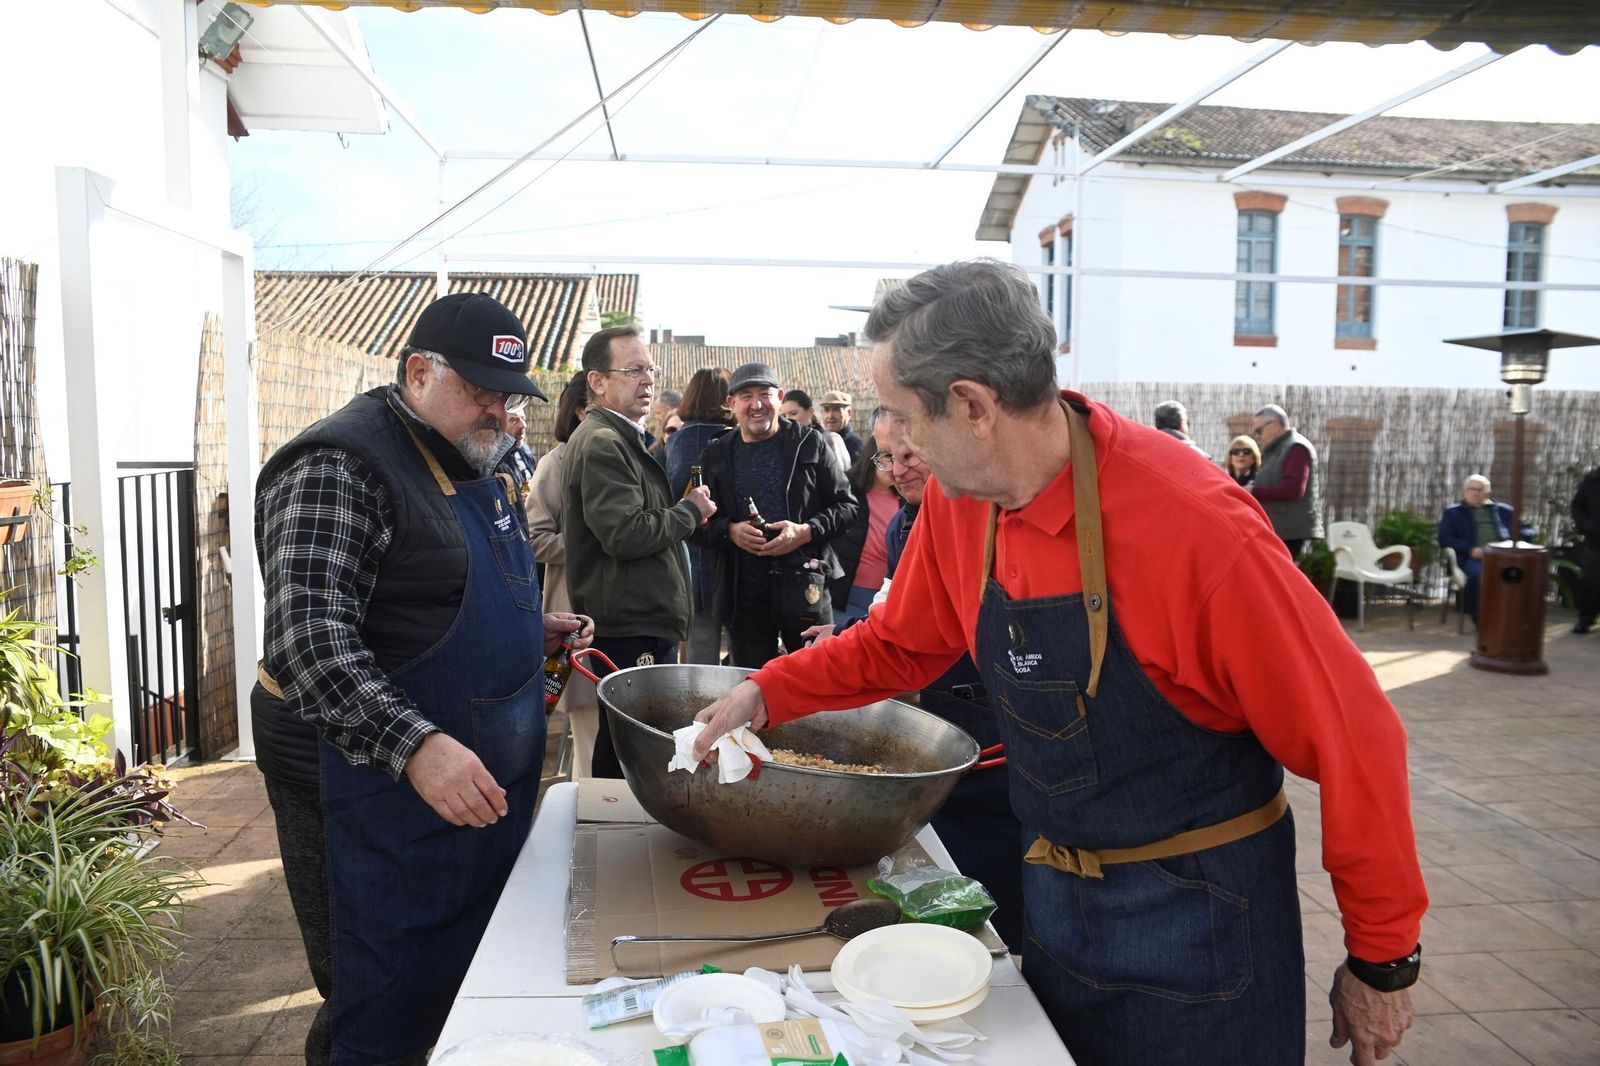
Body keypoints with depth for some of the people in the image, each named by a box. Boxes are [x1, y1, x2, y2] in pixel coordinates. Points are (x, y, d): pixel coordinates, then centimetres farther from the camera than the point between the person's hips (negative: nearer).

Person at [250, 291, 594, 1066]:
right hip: (381, 783, -8)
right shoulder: (341, 467, -17)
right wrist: (416, 746, -36)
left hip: (483, 785, 9)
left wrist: (532, 627, 7)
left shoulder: (479, 463, 11)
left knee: (479, 987, 20)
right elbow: (308, 641, -27)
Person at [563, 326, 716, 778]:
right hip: (632, 631, -11)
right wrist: (690, 510, -11)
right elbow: (625, 534, -24)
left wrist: (683, 508, 14)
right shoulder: (601, 443, -15)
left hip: (644, 623, 11)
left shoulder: (619, 437, 20)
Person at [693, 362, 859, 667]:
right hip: (743, 596, 2)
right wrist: (730, 531, -10)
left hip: (806, 589, -2)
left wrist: (806, 531, -14)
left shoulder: (809, 444, 3)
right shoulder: (716, 455, 9)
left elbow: (847, 506, 3)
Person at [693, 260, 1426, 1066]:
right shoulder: (957, 503, -8)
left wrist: (1383, 959, -11)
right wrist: (764, 694, 1)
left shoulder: (1193, 525, -28)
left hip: (1198, 918, -5)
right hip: (1055, 898, 6)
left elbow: (1350, 736, -19)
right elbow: (898, 643, 10)